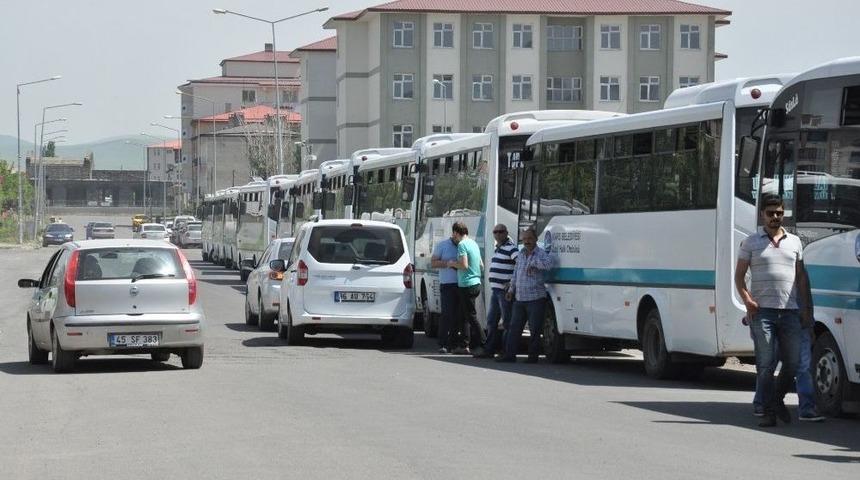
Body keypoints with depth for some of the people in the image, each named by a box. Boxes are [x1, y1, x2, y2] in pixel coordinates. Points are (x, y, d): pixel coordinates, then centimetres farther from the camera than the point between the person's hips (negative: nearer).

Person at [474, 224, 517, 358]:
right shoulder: (498, 248, 18)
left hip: (505, 290, -10)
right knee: (491, 320, 13)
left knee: (507, 322, -4)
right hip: (495, 290, 10)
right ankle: (489, 349, 19)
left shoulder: (510, 248, -12)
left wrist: (512, 283, -24)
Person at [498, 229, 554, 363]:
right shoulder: (521, 253, 14)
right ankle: (510, 354, 11)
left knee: (534, 330, -2)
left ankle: (533, 356, 5)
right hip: (519, 298, 7)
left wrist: (533, 263, -20)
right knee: (515, 327, 7)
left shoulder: (541, 254, -7)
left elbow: (548, 264, -29)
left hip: (535, 298, -7)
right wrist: (511, 289, 23)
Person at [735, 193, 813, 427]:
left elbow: (802, 277, 17)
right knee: (765, 364, -5)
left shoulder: (794, 242, 16)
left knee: (793, 362, 3)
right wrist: (747, 300, -11)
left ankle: (778, 399, 27)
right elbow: (739, 275, 6)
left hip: (790, 311, 3)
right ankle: (769, 412, -1)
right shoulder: (751, 243, 7)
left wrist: (807, 308, 9)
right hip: (762, 311, -3)